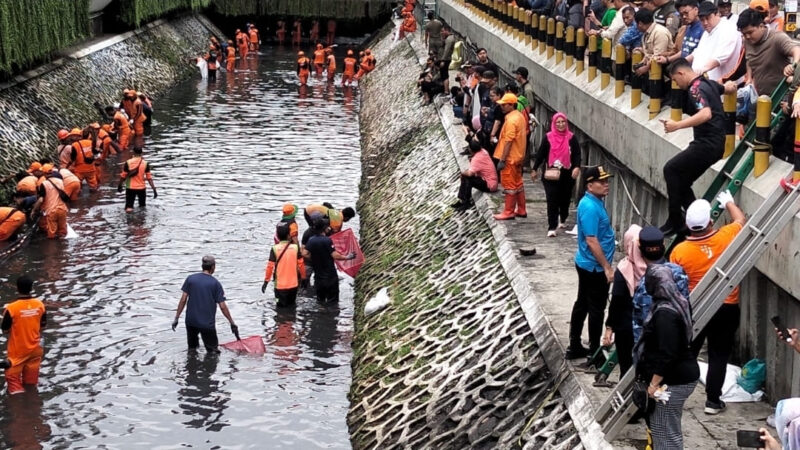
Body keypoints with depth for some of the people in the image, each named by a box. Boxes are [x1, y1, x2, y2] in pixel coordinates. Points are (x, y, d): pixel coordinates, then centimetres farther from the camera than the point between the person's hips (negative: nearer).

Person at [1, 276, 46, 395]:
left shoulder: (12, 308, -23)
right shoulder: (40, 304, -11)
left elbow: (5, 330, -12)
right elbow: (43, 325, 3)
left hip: (17, 350, -4)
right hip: (34, 348, 4)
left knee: (13, 375, 10)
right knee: (31, 380, 19)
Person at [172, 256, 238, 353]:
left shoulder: (190, 279, 2)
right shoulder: (215, 283, -4)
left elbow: (183, 300, -2)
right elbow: (223, 306, -5)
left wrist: (176, 318, 3)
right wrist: (232, 323, 3)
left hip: (191, 321, 3)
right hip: (207, 323, -3)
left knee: (192, 348, 19)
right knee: (213, 350, 4)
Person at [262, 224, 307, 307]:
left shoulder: (275, 249, -10)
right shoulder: (295, 247, -5)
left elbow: (270, 266, -10)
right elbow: (301, 264, 0)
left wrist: (266, 281, 0)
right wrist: (303, 278, 13)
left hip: (280, 285, -2)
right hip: (293, 284, 2)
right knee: (291, 306, 17)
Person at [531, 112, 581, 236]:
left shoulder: (572, 138, 1)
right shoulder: (548, 138, 1)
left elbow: (577, 154, -3)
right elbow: (540, 154, 5)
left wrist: (577, 167, -20)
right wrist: (534, 169, 6)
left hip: (567, 174, 1)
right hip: (551, 175, -1)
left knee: (565, 198, 14)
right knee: (552, 200, -7)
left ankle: (563, 220, 39)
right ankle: (552, 227, -8)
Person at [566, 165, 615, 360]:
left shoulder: (594, 202, 7)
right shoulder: (590, 208, -24)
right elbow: (592, 241, -26)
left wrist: (605, 265, 21)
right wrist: (607, 268, -22)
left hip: (586, 264, 10)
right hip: (594, 267, -10)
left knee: (582, 305, 16)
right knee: (597, 309, 1)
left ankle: (575, 347, 26)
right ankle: (595, 353, 10)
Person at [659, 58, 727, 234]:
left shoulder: (695, 89, -15)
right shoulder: (709, 83, 14)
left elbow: (706, 114, -33)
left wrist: (677, 125, -34)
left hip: (707, 144, -10)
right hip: (715, 142, 10)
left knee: (671, 169, -10)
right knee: (682, 182, 11)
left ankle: (675, 221, -7)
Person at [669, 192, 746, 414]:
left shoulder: (680, 251, -13)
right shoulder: (726, 237, -12)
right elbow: (741, 221, 11)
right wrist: (728, 202, 28)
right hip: (726, 308, 0)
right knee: (718, 356, 10)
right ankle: (713, 401, 13)